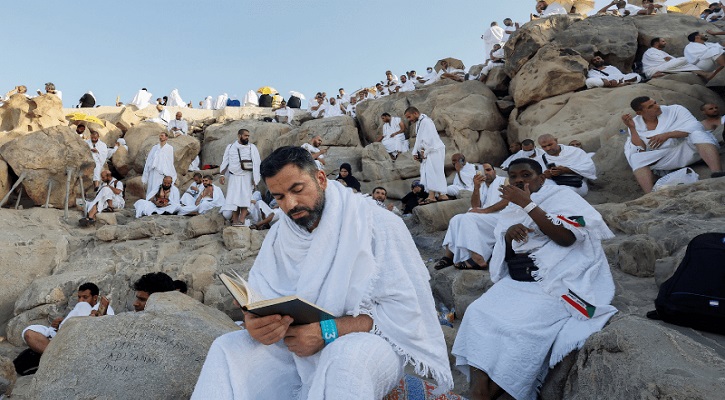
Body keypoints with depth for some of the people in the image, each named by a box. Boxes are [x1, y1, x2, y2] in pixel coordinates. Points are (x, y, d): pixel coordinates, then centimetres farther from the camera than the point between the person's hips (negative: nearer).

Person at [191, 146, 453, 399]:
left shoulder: (377, 224, -12)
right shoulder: (280, 234, 6)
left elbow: (404, 310, -17)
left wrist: (328, 332, -26)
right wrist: (254, 320, -25)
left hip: (369, 342, -4)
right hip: (296, 344, 5)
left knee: (344, 357, -38)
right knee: (226, 349, -14)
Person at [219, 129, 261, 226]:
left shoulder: (252, 148, 3)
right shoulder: (230, 147, 10)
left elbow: (256, 163, -2)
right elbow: (225, 162, 12)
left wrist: (255, 178, -10)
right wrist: (222, 175, 2)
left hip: (246, 176, -2)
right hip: (234, 177, 2)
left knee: (245, 198, -10)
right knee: (233, 198, -1)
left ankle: (242, 220, -14)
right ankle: (235, 220, 1)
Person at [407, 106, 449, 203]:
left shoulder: (425, 121, -13)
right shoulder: (418, 123, 19)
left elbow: (429, 138, -21)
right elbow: (418, 140, 22)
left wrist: (425, 152, -17)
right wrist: (415, 153, 12)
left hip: (433, 151, -10)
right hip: (426, 153, 10)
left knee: (431, 172, -15)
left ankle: (432, 196, -17)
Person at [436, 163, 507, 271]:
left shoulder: (504, 181, 8)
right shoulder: (481, 186, 23)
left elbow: (508, 201, -11)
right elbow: (475, 206, 8)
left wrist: (484, 210, -18)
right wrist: (476, 188, -9)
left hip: (499, 217, -6)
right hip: (482, 218, 6)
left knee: (468, 218, -28)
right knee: (456, 219, -14)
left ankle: (478, 260, -35)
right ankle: (449, 255, -19)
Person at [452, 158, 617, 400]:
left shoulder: (561, 196, 1)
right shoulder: (510, 211, 17)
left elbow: (567, 237, -17)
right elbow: (500, 255, 17)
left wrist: (527, 204, -18)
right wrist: (508, 234, -5)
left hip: (557, 283, -5)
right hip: (517, 282, 6)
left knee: (523, 325, -30)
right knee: (478, 313, -19)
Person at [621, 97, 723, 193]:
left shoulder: (675, 110, 2)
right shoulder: (636, 123, 3)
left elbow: (695, 126, -11)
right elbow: (639, 150, -7)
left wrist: (667, 135, -21)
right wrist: (631, 128, -17)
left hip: (686, 150, 0)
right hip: (663, 159, 1)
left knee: (697, 134, -30)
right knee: (635, 158, -24)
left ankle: (717, 175, -47)